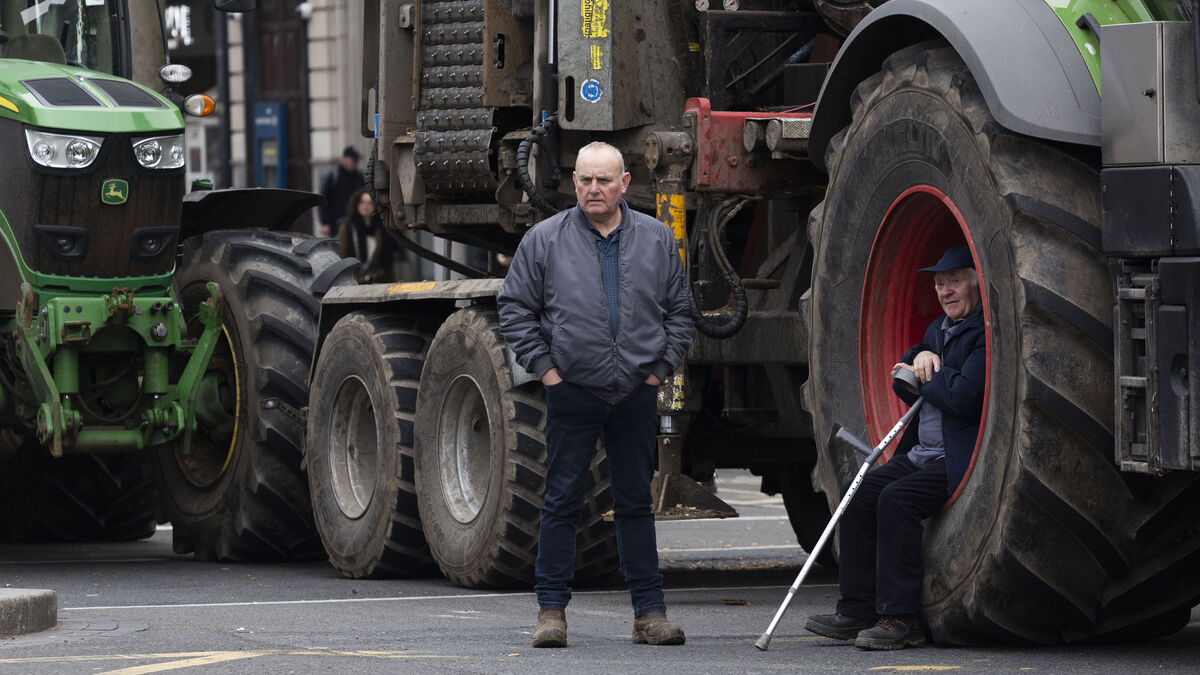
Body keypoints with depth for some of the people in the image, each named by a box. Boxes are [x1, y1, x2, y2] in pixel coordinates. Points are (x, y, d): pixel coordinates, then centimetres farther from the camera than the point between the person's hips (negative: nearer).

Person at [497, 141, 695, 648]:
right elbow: (515, 308, 3)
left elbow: (680, 310, 13)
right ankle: (552, 610, 4)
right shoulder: (545, 240, 1)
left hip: (637, 395, 2)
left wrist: (661, 367, 4)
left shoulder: (656, 240, 7)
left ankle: (649, 612, 10)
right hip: (572, 393, -2)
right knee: (562, 502, 0)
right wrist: (543, 366, -3)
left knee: (635, 503, 7)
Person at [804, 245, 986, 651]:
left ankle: (901, 619, -23)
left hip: (962, 462, -10)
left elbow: (964, 396, -24)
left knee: (897, 499, -26)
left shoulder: (986, 333, -11)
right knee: (858, 494, -3)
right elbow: (904, 386, 20)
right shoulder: (938, 330, 21)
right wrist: (920, 357, -1)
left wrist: (924, 374, -6)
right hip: (921, 456, 10)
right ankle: (856, 613, -2)